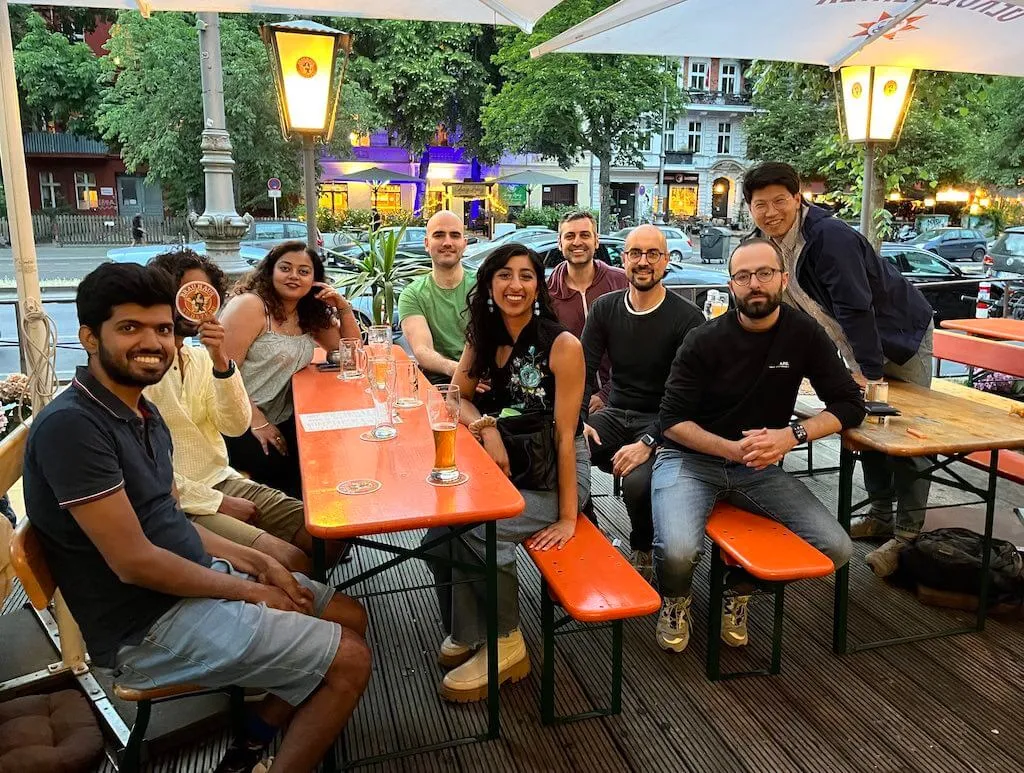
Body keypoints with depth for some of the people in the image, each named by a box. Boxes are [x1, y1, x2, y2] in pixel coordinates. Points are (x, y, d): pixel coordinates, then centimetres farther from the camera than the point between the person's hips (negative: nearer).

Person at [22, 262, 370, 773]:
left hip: (197, 580, 9)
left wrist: (254, 561, 1)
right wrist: (249, 591, -14)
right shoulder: (71, 425, -22)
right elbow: (134, 561, -24)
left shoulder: (142, 412, 8)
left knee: (351, 618, 13)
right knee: (349, 659, -9)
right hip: (149, 624, -9)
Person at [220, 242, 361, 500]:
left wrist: (343, 307, 2)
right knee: (290, 472, -24)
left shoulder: (310, 316, 10)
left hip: (281, 420, 7)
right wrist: (258, 422, -18)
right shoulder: (250, 305, -11)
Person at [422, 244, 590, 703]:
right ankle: (466, 635, 7)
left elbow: (565, 435, -17)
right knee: (440, 533, -19)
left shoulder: (562, 346, -17)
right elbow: (458, 397, 9)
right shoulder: (483, 338, 3)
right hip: (501, 468, 6)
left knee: (474, 530, -27)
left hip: (555, 473, -5)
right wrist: (487, 429, -14)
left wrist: (568, 517, -16)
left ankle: (505, 643, -3)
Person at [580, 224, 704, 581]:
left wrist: (648, 442, -27)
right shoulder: (605, 308, 7)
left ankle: (642, 550, 3)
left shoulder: (688, 317, -9)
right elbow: (584, 369, 3)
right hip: (615, 414, 4)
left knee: (638, 481, -32)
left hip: (660, 423, -4)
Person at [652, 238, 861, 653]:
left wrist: (793, 435, -17)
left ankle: (740, 587, 13)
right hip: (691, 459, -3)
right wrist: (733, 449, -24)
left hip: (759, 467, 4)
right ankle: (675, 601, 9)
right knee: (679, 552, -30)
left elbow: (850, 405, 0)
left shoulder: (804, 333, -2)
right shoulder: (705, 341, -10)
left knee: (837, 549, -13)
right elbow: (672, 421, -9)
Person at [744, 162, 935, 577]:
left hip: (900, 335, -9)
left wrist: (870, 372, -31)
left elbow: (856, 307, -32)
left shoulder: (830, 237, -31)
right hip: (861, 344, 9)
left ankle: (907, 534, 4)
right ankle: (880, 515, 29)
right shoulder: (770, 241, -4)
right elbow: (785, 304, 7)